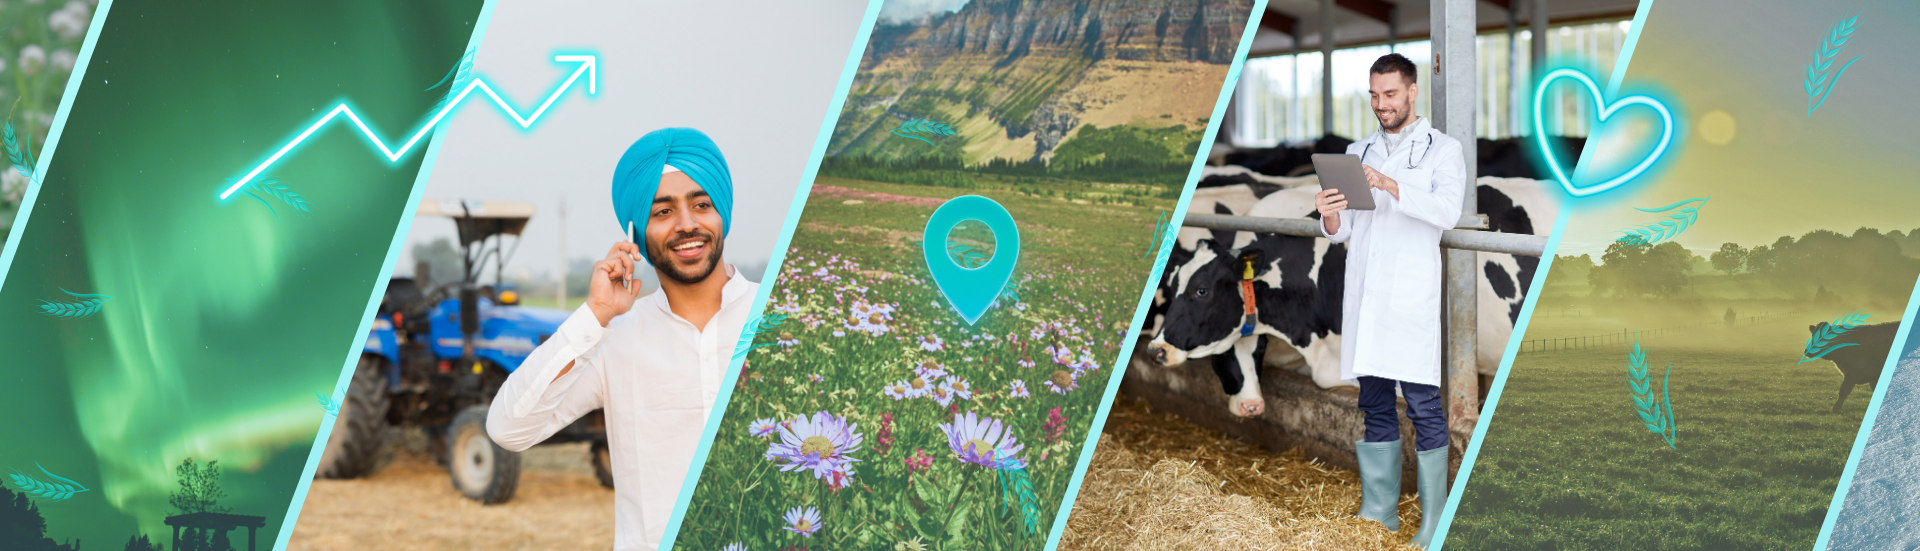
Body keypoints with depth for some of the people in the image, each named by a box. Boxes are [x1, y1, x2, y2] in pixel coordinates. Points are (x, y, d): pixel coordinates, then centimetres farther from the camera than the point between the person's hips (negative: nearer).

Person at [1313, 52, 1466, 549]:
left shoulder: (1443, 149, 6)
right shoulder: (1358, 152, 19)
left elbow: (1449, 211, -12)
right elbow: (1342, 231, 16)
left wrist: (1392, 187, -24)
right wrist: (1329, 217, -7)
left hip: (1411, 294, -5)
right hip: (1363, 294, 5)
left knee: (1424, 406, -6)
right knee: (1373, 405, 8)